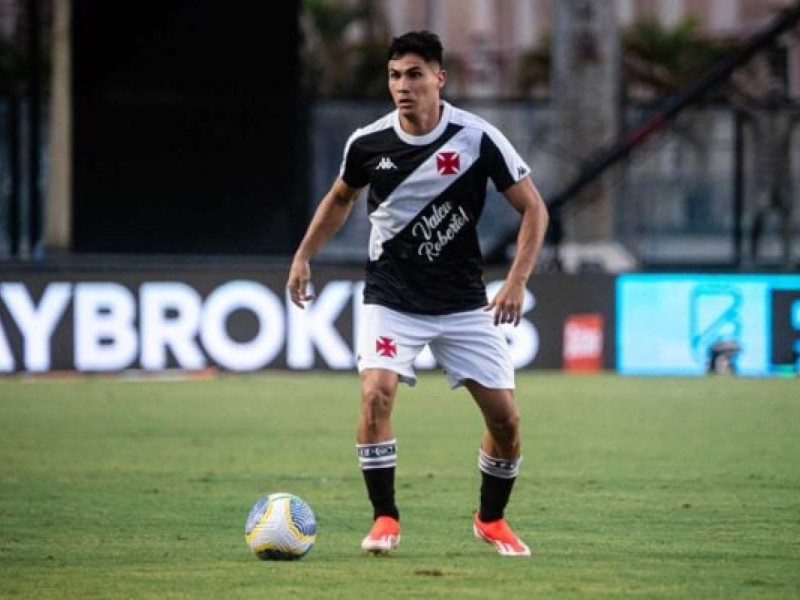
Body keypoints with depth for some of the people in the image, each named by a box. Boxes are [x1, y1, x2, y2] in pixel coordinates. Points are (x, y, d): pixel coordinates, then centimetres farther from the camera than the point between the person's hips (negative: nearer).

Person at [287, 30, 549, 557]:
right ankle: (385, 518, -8)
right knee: (376, 395, -23)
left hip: (464, 302, 0)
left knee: (506, 417, -2)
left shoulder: (477, 138, -13)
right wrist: (303, 257, 11)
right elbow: (340, 199, 16)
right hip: (391, 300, 0)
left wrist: (517, 282, -17)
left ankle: (491, 519, 23)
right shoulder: (367, 143, -7)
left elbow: (533, 208, -7)